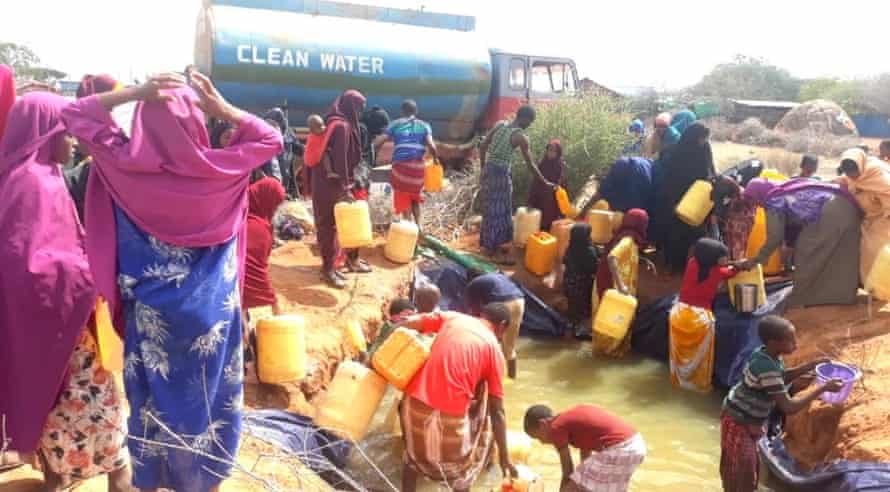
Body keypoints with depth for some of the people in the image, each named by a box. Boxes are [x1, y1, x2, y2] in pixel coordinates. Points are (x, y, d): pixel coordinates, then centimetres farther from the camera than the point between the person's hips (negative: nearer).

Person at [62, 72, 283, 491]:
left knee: (152, 392, 16)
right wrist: (222, 108, -10)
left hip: (151, 311, 1)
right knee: (207, 391, 15)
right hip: (210, 309, 0)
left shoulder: (127, 164, -13)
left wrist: (133, 94, -11)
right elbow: (271, 139, 0)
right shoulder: (217, 169, -16)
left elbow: (74, 115, 1)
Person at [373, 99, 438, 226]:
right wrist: (436, 158, 11)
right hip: (418, 165, 2)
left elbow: (378, 142, -1)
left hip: (400, 165, -2)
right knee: (415, 197, 19)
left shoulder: (395, 124, 7)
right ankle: (418, 225, 8)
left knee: (403, 198, 5)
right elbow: (431, 146, -6)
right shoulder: (424, 125, 8)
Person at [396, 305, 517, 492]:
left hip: (415, 401, 3)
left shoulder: (452, 317, 13)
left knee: (413, 455, 31)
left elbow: (408, 324, 2)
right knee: (461, 469, 24)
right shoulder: (494, 349, 6)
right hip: (450, 414, -3)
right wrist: (504, 456, 11)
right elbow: (497, 410, 5)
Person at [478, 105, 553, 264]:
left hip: (488, 170, 7)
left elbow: (482, 147, 10)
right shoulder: (520, 136, -12)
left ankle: (487, 244, 30)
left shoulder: (500, 125, 7)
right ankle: (496, 251, 9)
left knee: (489, 208, 18)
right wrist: (546, 183, 0)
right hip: (501, 173, -7)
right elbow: (530, 164, -9)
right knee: (499, 211, 2)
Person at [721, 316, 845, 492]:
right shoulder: (768, 369, -31)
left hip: (749, 421, 9)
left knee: (751, 468, 23)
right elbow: (788, 407, -30)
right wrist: (823, 388, -25)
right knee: (742, 474, 2)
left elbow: (782, 378, 17)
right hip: (739, 424, -9)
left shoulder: (767, 355, -4)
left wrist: (812, 365, 6)